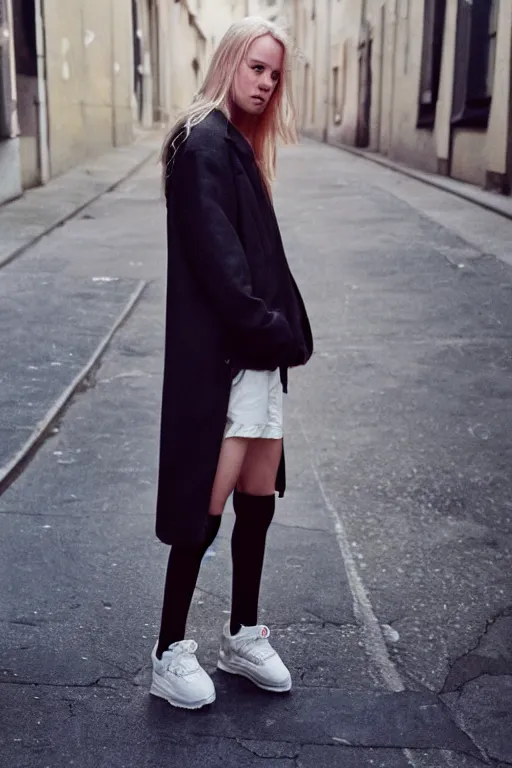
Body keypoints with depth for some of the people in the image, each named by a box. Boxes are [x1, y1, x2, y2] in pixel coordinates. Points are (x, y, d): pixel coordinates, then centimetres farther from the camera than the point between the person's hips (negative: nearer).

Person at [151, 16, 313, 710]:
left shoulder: (240, 146, 17)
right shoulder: (204, 144, -11)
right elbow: (218, 263, -18)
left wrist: (286, 334, 4)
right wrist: (280, 336, -13)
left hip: (258, 356, 9)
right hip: (219, 360, -9)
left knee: (259, 501, 13)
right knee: (206, 509, -2)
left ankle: (243, 638, 28)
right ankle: (171, 655, 14)